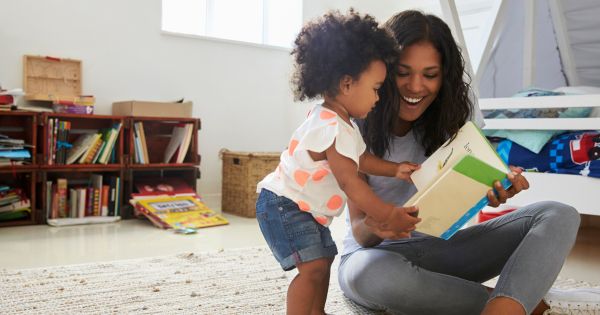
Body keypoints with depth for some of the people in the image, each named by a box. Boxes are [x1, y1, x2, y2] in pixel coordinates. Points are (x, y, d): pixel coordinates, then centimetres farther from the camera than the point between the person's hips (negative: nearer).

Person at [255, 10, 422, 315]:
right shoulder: (333, 129, -28)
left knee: (324, 257, 21)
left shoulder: (339, 123, 7)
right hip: (284, 206, -11)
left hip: (305, 209, 11)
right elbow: (350, 183, -29)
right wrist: (388, 215, -27)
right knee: (313, 266, -19)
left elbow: (360, 159, 17)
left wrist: (395, 169, 5)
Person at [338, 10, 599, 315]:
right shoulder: (357, 124, -13)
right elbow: (360, 233, -14)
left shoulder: (454, 111, -3)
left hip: (440, 247, 4)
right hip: (375, 252, -3)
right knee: (375, 274, -41)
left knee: (558, 216, -16)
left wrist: (495, 187, -30)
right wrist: (373, 227, -38)